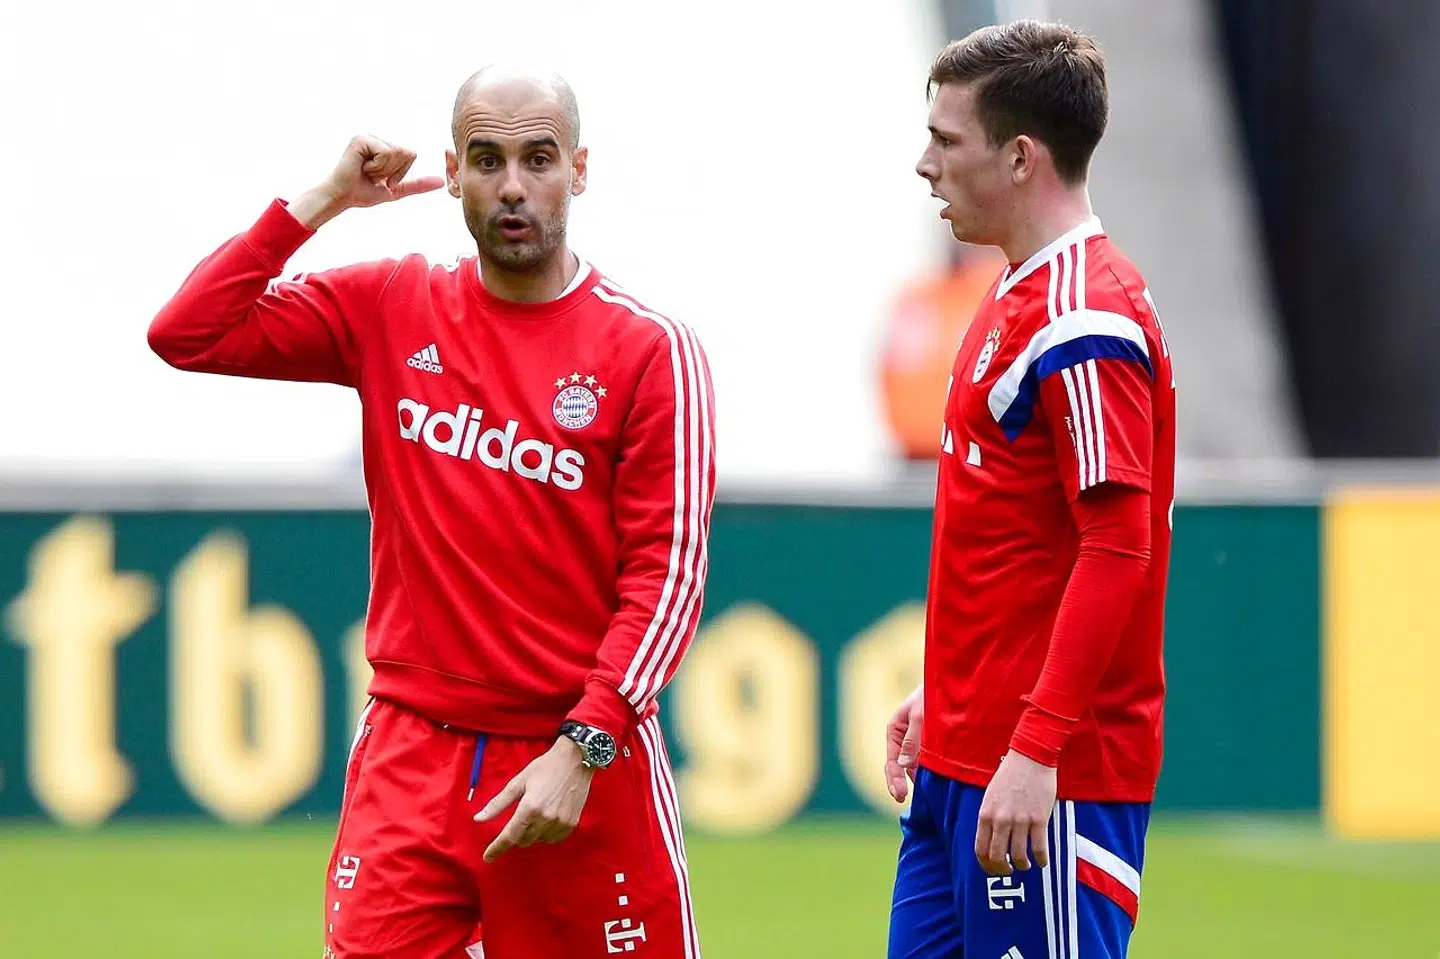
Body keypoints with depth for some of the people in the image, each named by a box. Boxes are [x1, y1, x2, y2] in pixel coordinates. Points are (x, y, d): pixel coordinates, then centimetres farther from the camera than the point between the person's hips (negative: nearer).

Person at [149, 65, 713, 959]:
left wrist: (581, 750, -16)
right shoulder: (391, 310, 7)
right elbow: (188, 333, 3)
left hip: (588, 765, -2)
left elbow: (667, 574, -8)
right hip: (410, 757, 2)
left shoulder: (651, 349, -4)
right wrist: (320, 203, -1)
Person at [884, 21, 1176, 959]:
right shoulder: (1018, 296, 15)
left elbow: (1117, 550, -21)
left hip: (1050, 776, -10)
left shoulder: (1084, 323, -15)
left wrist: (1035, 750, -24)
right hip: (962, 764, 10)